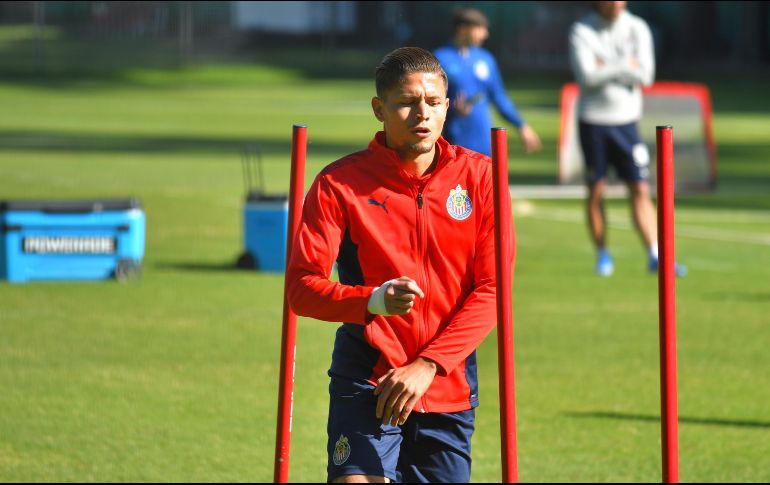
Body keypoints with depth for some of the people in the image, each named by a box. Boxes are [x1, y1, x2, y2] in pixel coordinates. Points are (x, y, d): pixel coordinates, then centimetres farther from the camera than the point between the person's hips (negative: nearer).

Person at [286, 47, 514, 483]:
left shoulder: (477, 176, 1)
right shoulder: (340, 183, -4)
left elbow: (492, 289, -3)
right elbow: (301, 287, -8)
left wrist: (426, 366, -14)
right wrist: (373, 301, -28)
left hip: (450, 389, 2)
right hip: (367, 385, -2)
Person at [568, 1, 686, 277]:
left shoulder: (637, 29, 4)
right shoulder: (582, 31, -3)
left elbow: (645, 75, -7)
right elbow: (587, 76, -17)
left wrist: (607, 69, -12)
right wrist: (625, 67, -12)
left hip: (626, 119, 2)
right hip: (593, 120, -2)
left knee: (640, 190, -4)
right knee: (596, 191, 2)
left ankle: (655, 256, -5)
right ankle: (602, 255, 15)